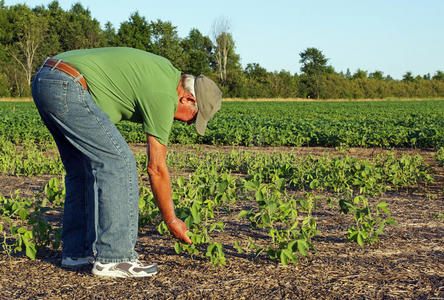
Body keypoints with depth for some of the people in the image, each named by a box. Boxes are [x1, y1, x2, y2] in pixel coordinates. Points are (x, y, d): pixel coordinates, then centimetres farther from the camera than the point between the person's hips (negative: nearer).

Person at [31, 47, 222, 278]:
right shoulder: (164, 98, -8)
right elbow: (156, 168, -5)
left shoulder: (166, 69, 18)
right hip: (66, 87, -11)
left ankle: (78, 251, 18)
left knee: (83, 168, 14)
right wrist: (171, 220, 5)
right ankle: (113, 258, -7)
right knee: (118, 163, -9)